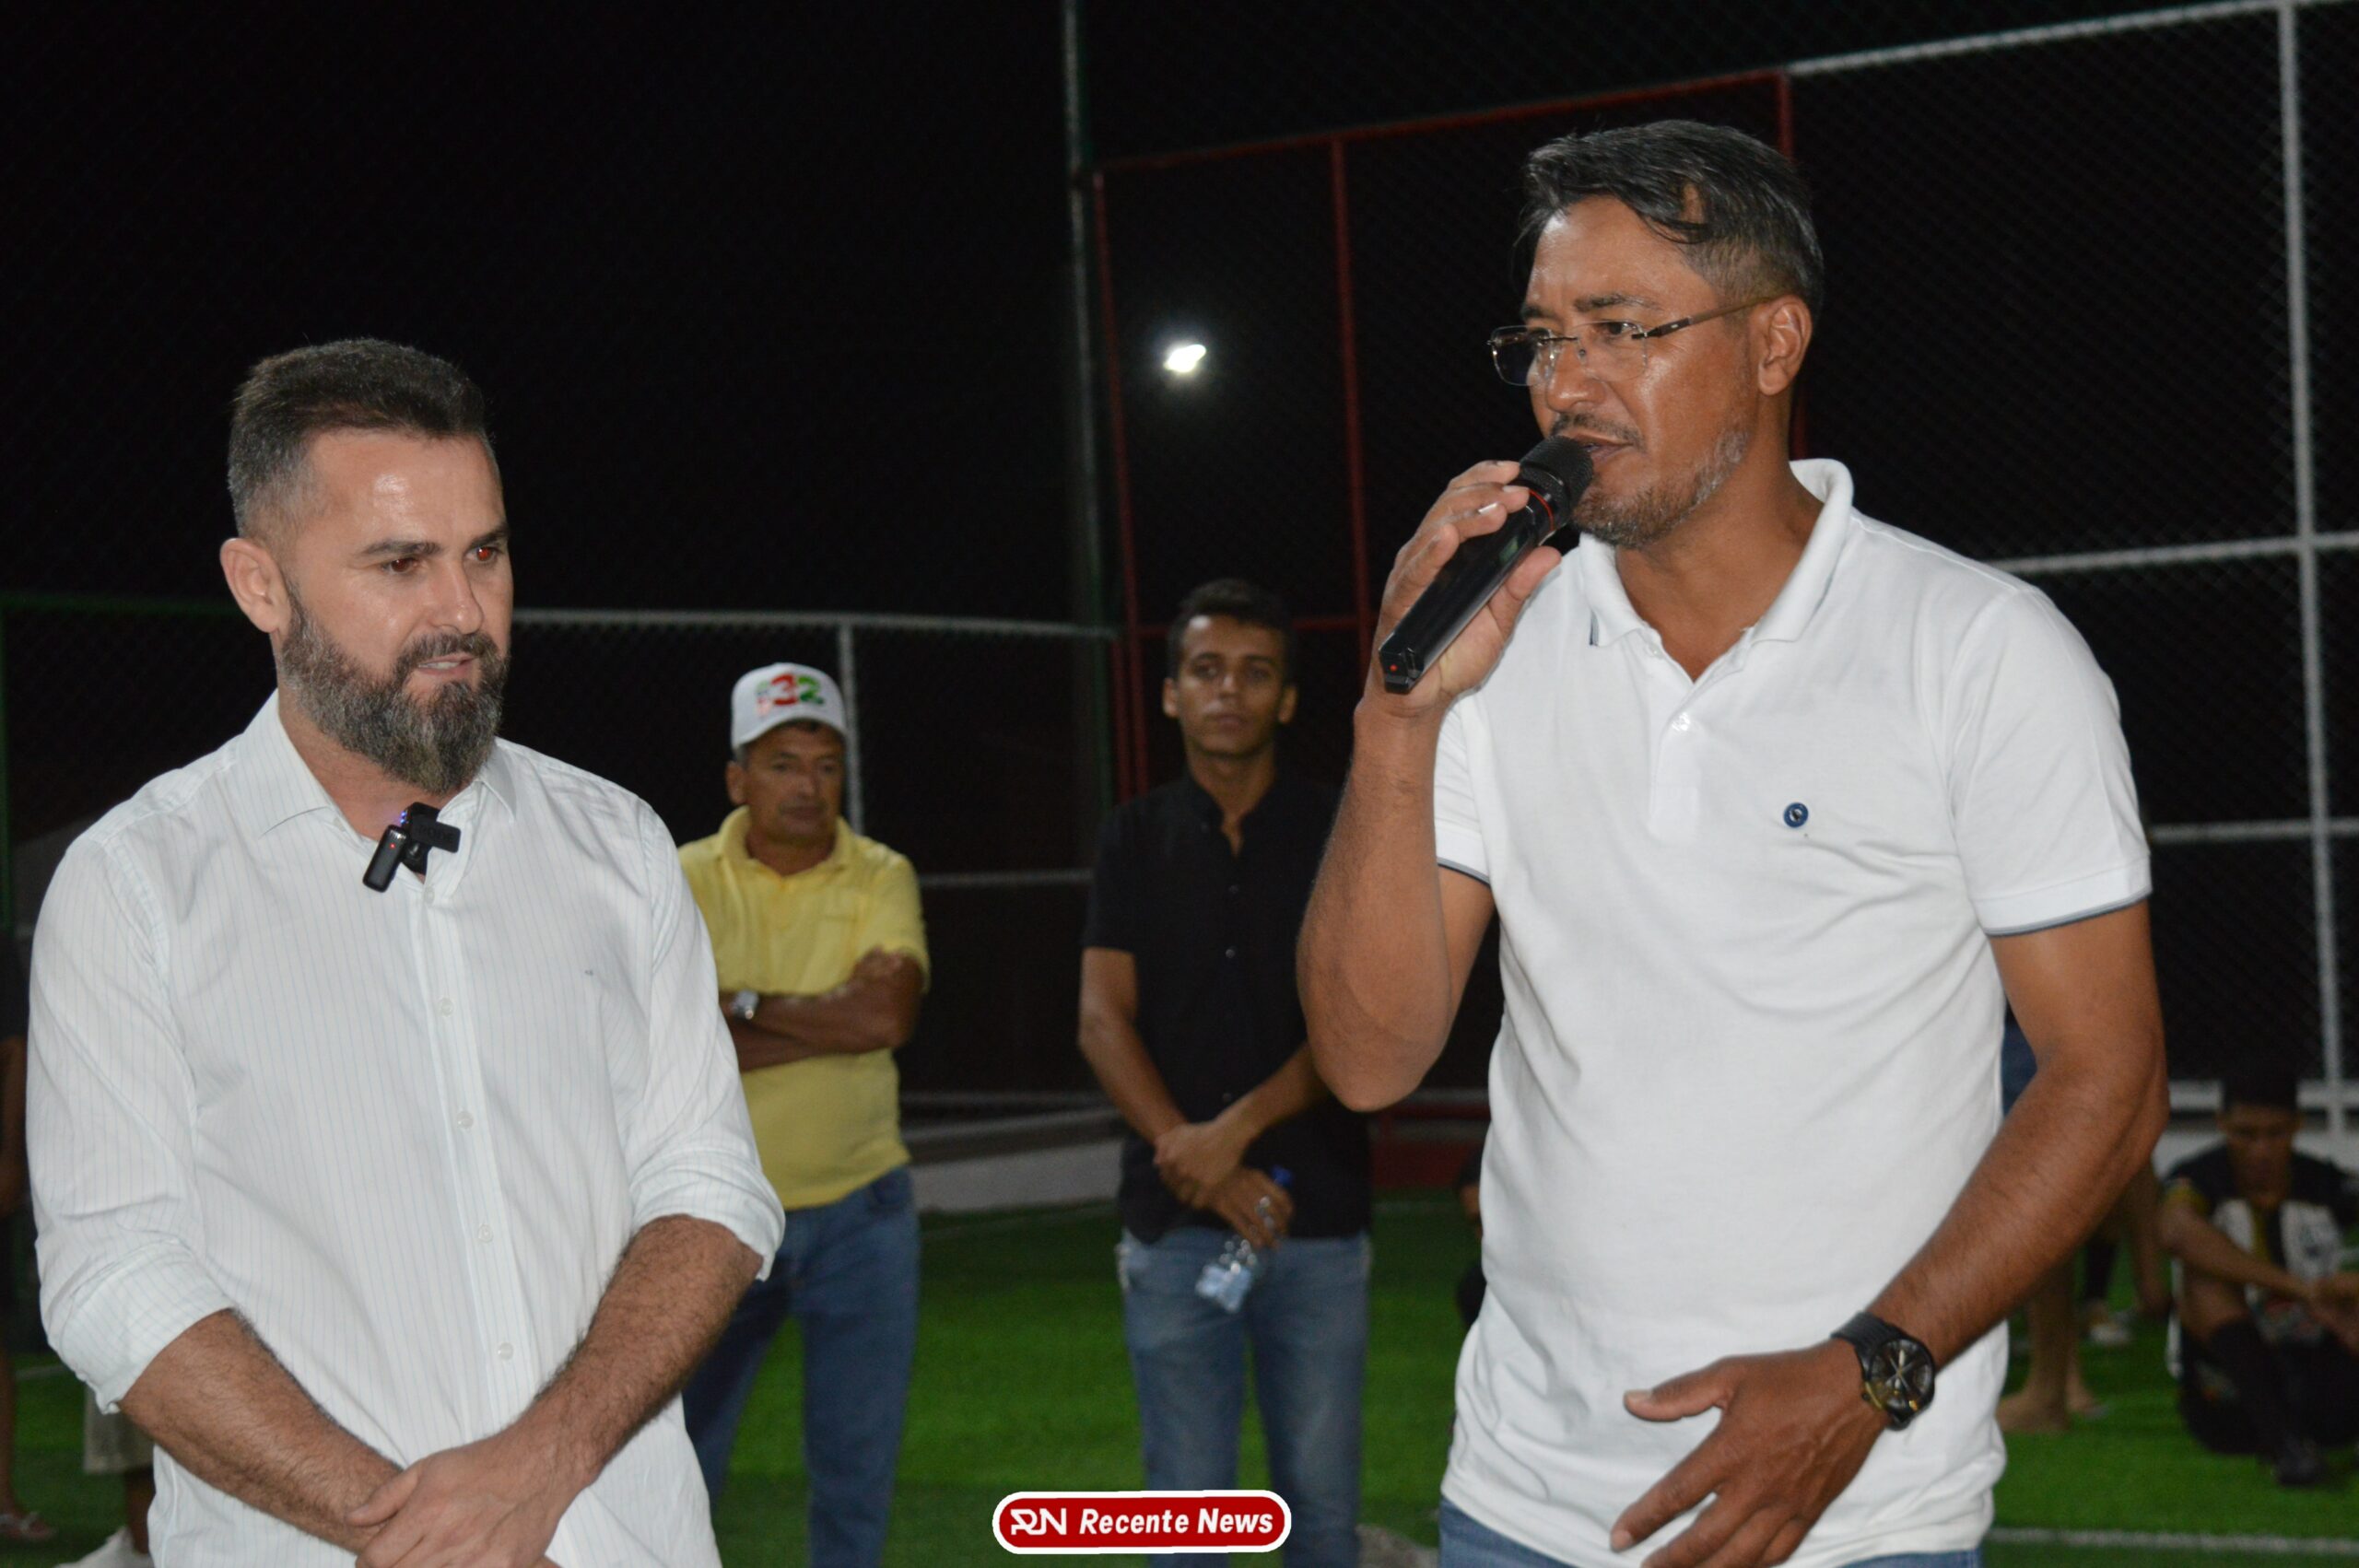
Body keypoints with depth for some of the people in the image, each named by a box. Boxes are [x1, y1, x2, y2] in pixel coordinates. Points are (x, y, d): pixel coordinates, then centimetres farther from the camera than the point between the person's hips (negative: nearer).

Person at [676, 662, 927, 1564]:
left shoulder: (881, 879, 0)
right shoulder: (683, 882, -3)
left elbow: (888, 1015, -16)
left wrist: (744, 1005, -13)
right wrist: (832, 1024, -17)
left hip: (861, 1212, 1)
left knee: (857, 1464, 10)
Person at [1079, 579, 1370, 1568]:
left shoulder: (1336, 837, 4)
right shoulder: (1136, 841, 9)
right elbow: (1103, 1021, 1)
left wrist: (1237, 1131, -16)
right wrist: (1191, 1159, -12)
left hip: (1318, 1219, -1)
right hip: (1173, 1221, 1)